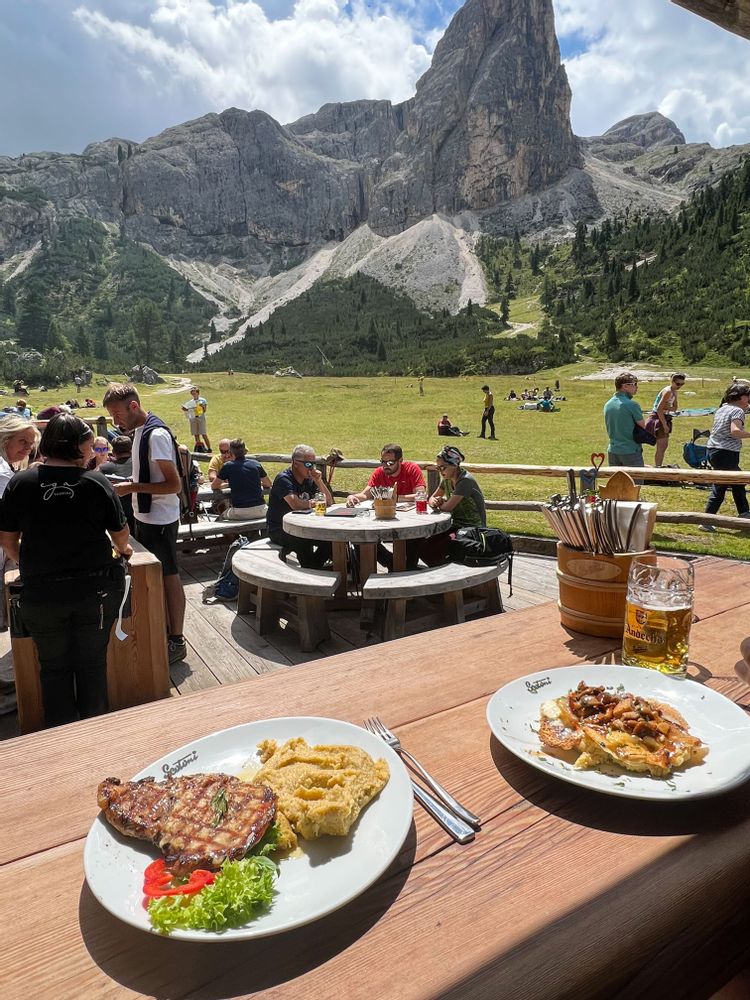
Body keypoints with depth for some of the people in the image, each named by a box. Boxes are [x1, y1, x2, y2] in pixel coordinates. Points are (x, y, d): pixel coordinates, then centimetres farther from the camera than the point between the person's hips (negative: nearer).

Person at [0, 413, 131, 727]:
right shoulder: (96, 483, -9)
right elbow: (120, 534, 0)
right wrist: (123, 549, 23)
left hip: (42, 592, 1)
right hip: (96, 588, -1)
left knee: (54, 666, 16)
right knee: (92, 661, 15)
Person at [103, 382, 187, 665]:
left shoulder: (156, 434, -20)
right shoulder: (140, 430, 8)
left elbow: (174, 484, -24)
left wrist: (132, 487, -24)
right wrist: (127, 485, 4)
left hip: (160, 521, -9)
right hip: (144, 517, 9)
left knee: (169, 577, 1)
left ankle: (177, 641, 13)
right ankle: (164, 628, 33)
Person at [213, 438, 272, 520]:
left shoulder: (227, 466, -1)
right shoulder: (256, 464, 5)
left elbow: (214, 486, 12)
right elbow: (268, 485, 19)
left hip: (239, 513, -1)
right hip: (259, 510, 2)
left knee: (223, 515, 30)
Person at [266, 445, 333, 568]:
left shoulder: (309, 479, 7)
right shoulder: (284, 479, -16)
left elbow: (329, 502, 4)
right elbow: (296, 504, -31)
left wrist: (319, 481, -9)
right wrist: (311, 503, -13)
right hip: (279, 529, -7)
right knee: (305, 541, -34)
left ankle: (313, 567, 8)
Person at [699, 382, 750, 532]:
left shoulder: (722, 408, 13)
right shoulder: (738, 411, -13)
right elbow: (735, 431, -28)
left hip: (713, 450, 10)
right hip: (727, 453, -10)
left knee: (738, 481, 24)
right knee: (719, 487, -4)